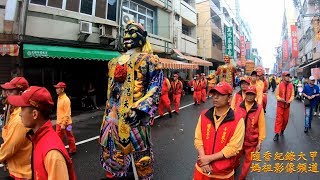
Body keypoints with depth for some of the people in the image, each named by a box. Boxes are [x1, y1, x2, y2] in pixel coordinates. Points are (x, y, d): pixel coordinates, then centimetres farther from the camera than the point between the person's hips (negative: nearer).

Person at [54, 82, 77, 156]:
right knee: (58, 137, 16)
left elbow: (67, 113, -21)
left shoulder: (66, 99, -20)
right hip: (59, 123, 9)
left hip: (65, 123, -9)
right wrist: (59, 122, 16)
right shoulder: (59, 98, 7)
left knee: (69, 137, 6)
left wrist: (64, 124, -21)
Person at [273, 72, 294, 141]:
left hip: (287, 105, 3)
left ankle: (282, 130, 34)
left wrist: (289, 101, -16)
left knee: (285, 119, 12)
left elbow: (292, 95, 2)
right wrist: (280, 99, -23)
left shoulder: (291, 86, 1)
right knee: (278, 119, -5)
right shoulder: (279, 85, -7)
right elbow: (277, 95, -4)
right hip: (280, 105, -3)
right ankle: (277, 133, -2)